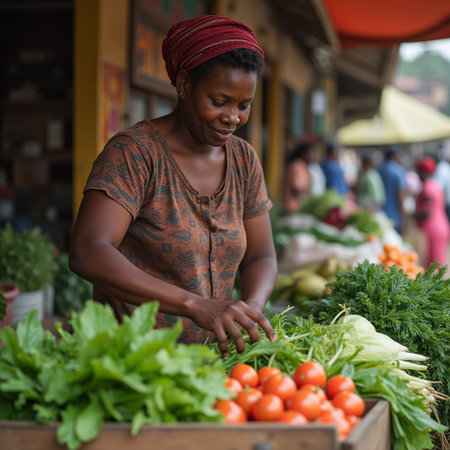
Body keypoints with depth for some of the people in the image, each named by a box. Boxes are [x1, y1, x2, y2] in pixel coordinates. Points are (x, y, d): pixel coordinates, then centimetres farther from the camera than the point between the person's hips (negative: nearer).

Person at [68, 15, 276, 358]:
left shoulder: (244, 161, 10)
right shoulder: (133, 152, -10)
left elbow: (260, 257, 14)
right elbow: (87, 253, -22)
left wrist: (251, 309, -10)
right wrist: (196, 305, -32)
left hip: (211, 358, 6)